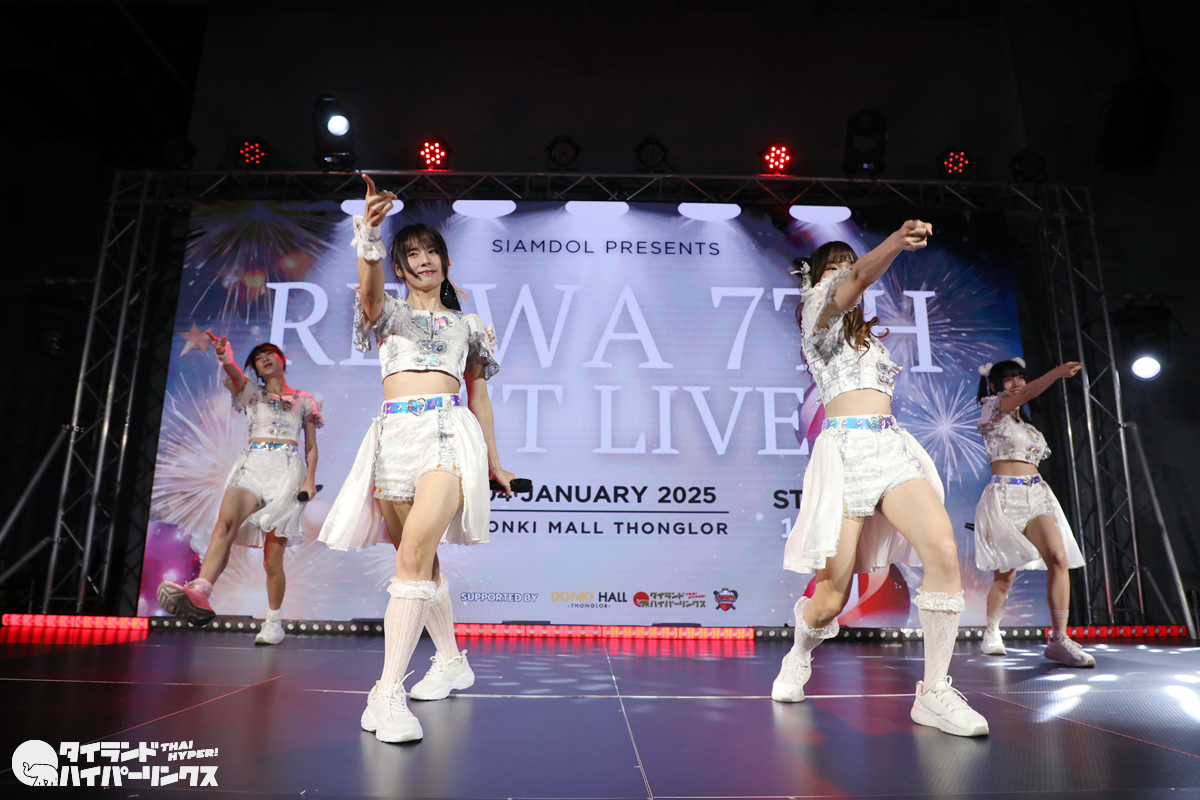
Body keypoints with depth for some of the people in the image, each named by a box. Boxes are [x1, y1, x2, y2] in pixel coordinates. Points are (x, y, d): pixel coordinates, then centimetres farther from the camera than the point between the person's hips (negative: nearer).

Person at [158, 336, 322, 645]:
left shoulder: (304, 400, 19)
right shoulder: (251, 393, 21)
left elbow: (311, 446, 15)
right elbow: (234, 376, -4)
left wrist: (310, 479, -1)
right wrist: (225, 358, -26)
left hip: (288, 469, -1)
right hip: (252, 465, 1)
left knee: (273, 553, -8)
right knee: (225, 522, -28)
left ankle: (274, 622, 3)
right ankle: (200, 592, -45)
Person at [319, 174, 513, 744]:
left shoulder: (467, 324, 20)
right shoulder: (390, 312, 16)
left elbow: (479, 394, 20)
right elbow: (369, 291, -9)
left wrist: (494, 462, 18)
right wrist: (369, 233, -28)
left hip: (449, 431, -2)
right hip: (394, 434, 2)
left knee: (414, 551, -21)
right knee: (421, 559, 8)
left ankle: (388, 691, -23)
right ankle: (451, 661, 27)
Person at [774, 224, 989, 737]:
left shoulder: (861, 332, 31)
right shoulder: (817, 310, 5)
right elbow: (861, 278, -17)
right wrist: (896, 242, -35)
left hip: (891, 445, 7)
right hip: (846, 448, -6)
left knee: (943, 551, -18)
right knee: (832, 593, -5)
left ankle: (935, 693, -10)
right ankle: (798, 660, 27)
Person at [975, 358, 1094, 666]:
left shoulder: (1025, 422, 23)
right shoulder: (992, 407, 1)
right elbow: (1026, 394, -19)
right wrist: (1057, 372, -32)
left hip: (1036, 494, 6)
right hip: (1004, 495, -6)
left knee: (1059, 557, -16)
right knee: (1005, 573, 0)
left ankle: (1059, 639, -15)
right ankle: (992, 634, 22)